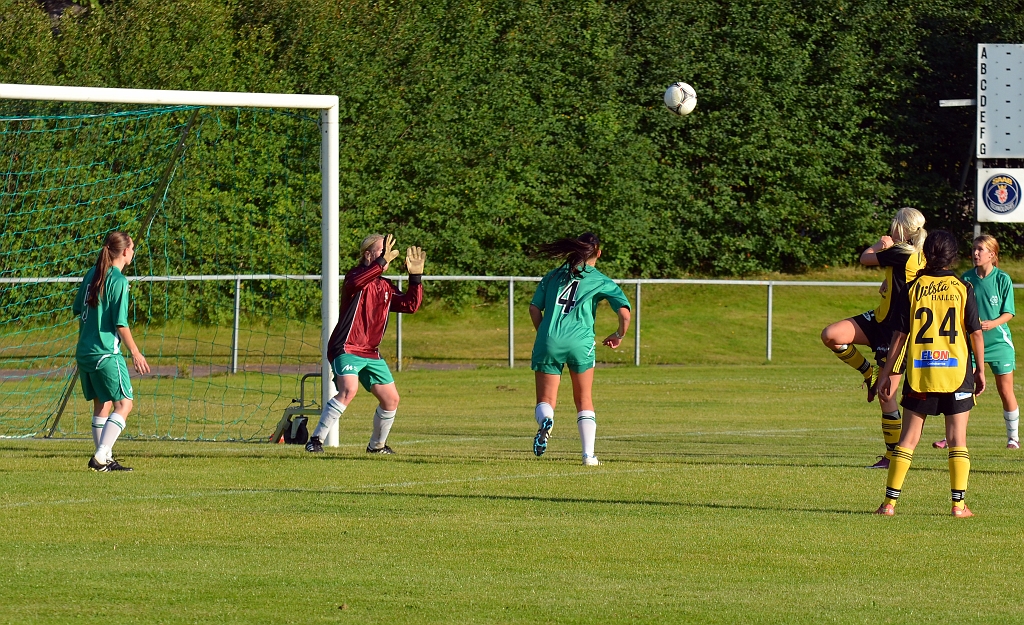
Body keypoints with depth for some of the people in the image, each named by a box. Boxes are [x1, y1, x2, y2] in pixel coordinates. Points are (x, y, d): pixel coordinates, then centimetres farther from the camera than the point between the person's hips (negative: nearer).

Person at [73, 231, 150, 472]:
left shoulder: (93, 273, 10)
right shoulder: (118, 280, -13)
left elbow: (77, 309, 18)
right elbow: (120, 324, -15)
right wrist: (135, 353, -7)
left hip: (84, 351, 8)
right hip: (106, 353, -8)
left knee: (102, 404, 15)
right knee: (124, 403, -5)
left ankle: (104, 460, 16)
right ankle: (101, 456, -16)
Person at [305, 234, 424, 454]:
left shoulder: (386, 287, 14)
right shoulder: (356, 276, -7)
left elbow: (411, 305, 10)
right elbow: (355, 283, -32)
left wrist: (416, 276, 1)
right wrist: (382, 261, -36)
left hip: (371, 353, 8)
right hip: (347, 348, -8)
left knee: (391, 399, 8)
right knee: (349, 389, -29)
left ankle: (377, 445, 30)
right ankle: (316, 440, -24)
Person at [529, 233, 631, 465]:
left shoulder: (553, 276, 17)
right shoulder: (601, 281, 9)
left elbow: (534, 309, 12)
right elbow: (625, 313, 0)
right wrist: (619, 335, 19)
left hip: (549, 342, 1)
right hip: (580, 342, -1)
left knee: (545, 401, 6)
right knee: (584, 401, 15)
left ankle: (545, 421, -29)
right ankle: (588, 454, 5)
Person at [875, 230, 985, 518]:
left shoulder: (913, 288, 0)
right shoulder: (963, 288, -2)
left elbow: (899, 334, 1)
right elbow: (976, 332, -1)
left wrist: (887, 373, 7)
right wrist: (980, 370, 10)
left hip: (919, 374, 1)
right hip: (957, 372, -1)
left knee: (909, 437, 6)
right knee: (957, 438, 5)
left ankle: (890, 501, 3)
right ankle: (959, 502, -1)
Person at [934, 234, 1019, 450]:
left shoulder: (1002, 279, -6)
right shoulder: (967, 278, 2)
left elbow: (1008, 313, -6)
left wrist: (993, 323, -22)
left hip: (998, 341, -2)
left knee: (1006, 392, 4)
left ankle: (1013, 436, 20)